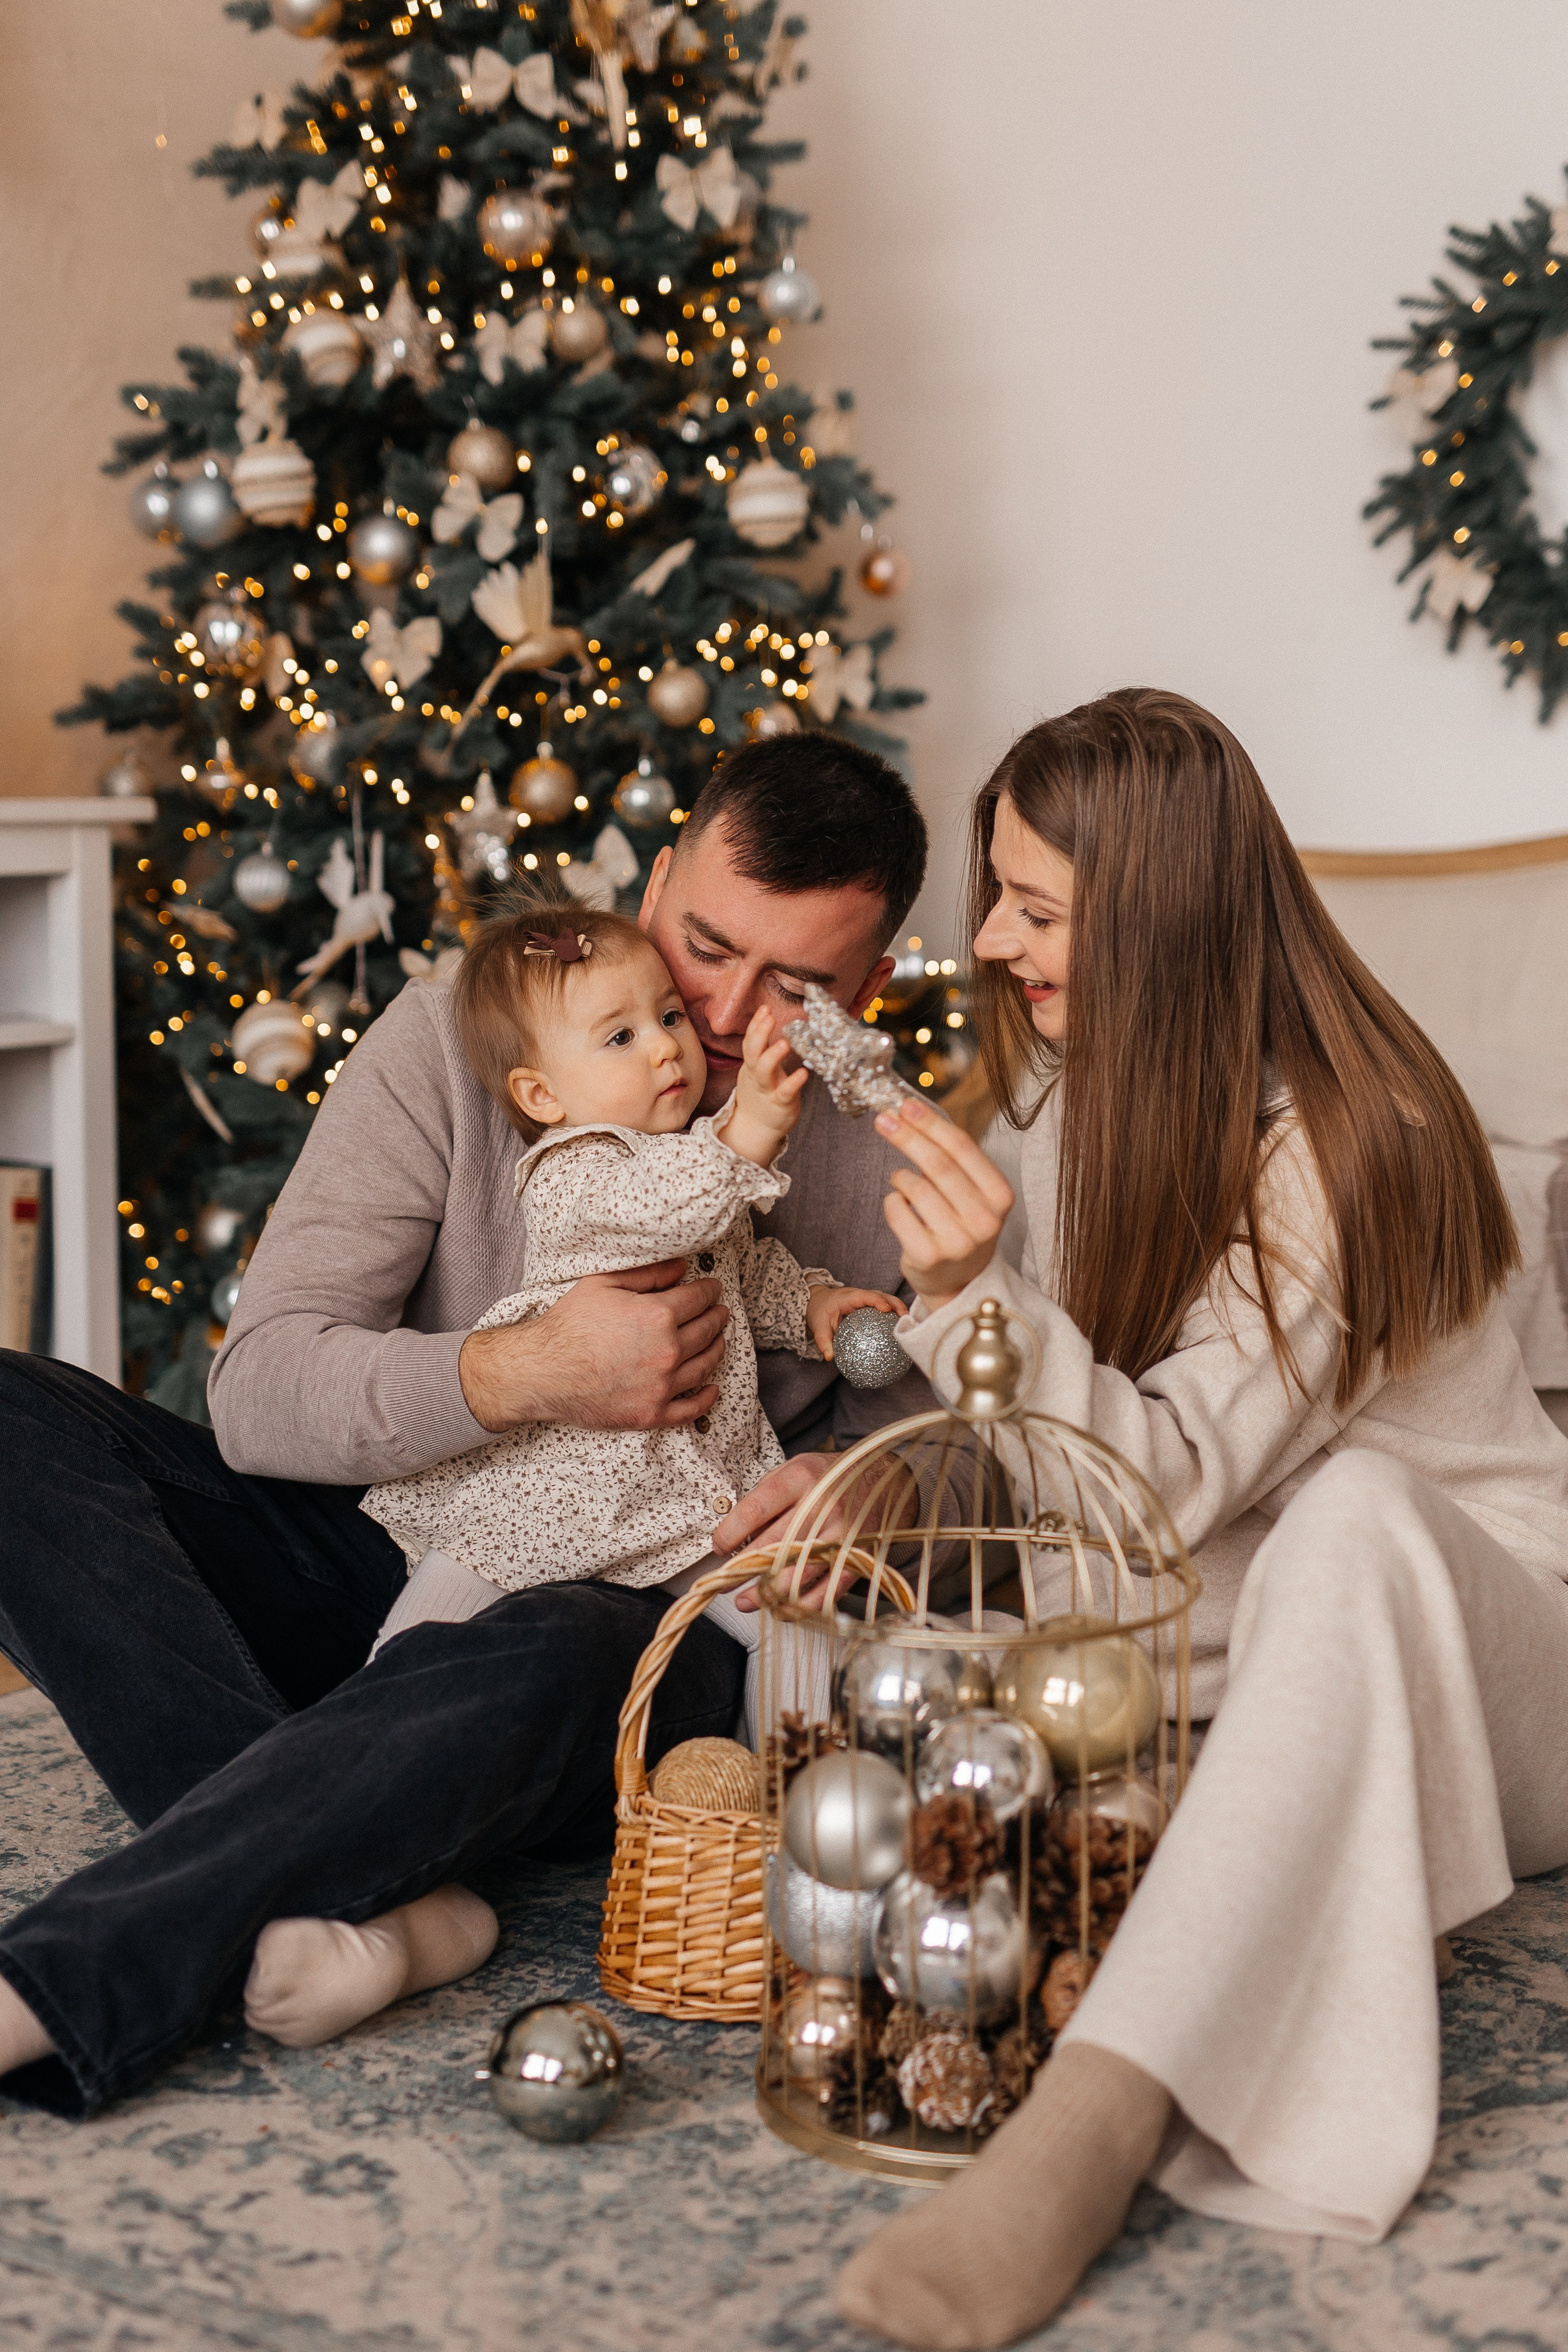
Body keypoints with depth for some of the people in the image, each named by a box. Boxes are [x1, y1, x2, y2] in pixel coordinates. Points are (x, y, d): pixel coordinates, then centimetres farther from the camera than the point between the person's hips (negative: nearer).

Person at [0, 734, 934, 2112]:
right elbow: (258, 1392, -10)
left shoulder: (893, 1173, -1)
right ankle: (367, 1888, -36)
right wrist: (522, 1376, -26)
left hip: (640, 1624, -2)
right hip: (374, 1564, 3)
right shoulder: (455, 1040, -3)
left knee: (556, 1662, -41)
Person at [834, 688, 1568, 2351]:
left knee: (1346, 1517, -42)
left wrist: (978, 1294, -41)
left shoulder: (1340, 1146, -23)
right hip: (1250, 1640, 8)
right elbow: (1083, 1436, 9)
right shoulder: (1080, 1088, 1)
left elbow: (1179, 1480, -27)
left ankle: (1094, 2120, -53)